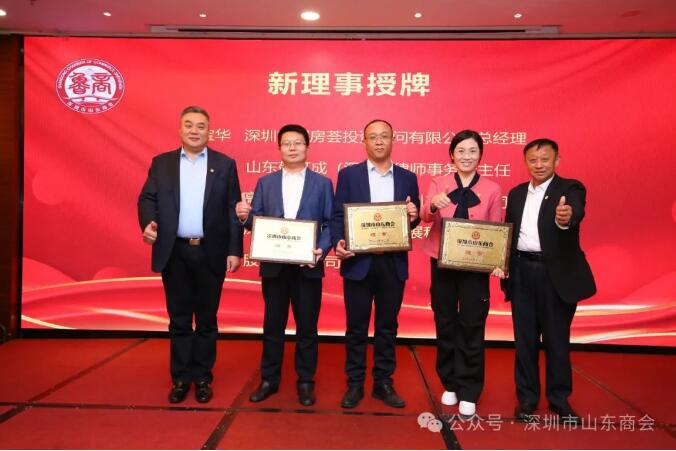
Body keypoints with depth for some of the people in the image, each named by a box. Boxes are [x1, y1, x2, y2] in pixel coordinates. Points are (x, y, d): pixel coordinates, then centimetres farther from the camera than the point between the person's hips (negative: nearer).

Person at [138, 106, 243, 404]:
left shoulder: (225, 164, 4)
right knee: (179, 320, 10)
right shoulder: (161, 163, 9)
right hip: (175, 253, 1)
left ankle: (203, 378, 22)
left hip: (211, 253, -1)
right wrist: (148, 223, -19)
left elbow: (232, 209, 0)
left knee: (206, 319, 9)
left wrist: (234, 250, -6)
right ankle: (180, 378, 23)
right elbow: (147, 198, 3)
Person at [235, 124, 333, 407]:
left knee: (307, 327, 8)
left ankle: (305, 381, 23)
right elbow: (256, 222, 5)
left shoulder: (322, 183, 4)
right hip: (273, 265, 2)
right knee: (272, 326, 11)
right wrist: (244, 216, -17)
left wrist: (322, 249, -17)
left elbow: (331, 223, -1)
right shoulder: (265, 183, 9)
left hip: (308, 266, -1)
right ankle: (269, 379, 26)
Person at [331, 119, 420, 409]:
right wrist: (338, 242, -18)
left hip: (393, 263, 2)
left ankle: (383, 383, 26)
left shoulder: (407, 178, 9)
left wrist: (413, 216, -11)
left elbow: (413, 221, 12)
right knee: (356, 327, 7)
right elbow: (337, 215, -1)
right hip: (358, 261, -2)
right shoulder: (348, 174, 3)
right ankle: (354, 384, 21)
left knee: (388, 327, 11)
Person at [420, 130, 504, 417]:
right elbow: (425, 216, -14)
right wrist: (433, 204, -37)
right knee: (445, 324, 11)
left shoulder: (492, 189, 1)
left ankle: (469, 392, 19)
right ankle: (450, 384, 28)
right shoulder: (439, 183, 1)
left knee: (471, 327, 5)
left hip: (475, 266, -1)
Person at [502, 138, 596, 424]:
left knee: (557, 338, 7)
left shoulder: (570, 188, -3)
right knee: (524, 338, 9)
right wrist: (505, 267, 2)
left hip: (556, 273, -3)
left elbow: (576, 212, -26)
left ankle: (560, 399, 24)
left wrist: (566, 217, -49)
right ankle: (527, 398, 22)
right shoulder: (516, 193, 11)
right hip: (522, 272, 4)